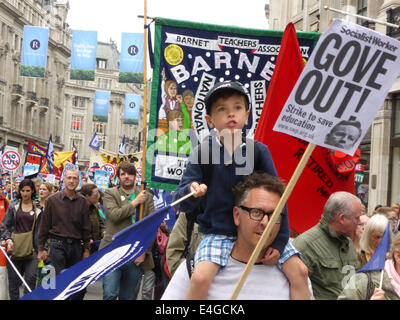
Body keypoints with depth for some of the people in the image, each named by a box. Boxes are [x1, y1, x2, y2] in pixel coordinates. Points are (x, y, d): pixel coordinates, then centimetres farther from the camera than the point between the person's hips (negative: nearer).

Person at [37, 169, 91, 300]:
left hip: (76, 245, 3)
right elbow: (45, 225, 3)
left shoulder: (82, 201, 7)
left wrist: (86, 249, 6)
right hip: (58, 244, -2)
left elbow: (86, 227, 10)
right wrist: (41, 248, 1)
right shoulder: (53, 200, 1)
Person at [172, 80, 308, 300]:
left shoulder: (258, 151, -1)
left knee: (298, 270, -7)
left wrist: (279, 240, -6)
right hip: (217, 232, -2)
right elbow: (181, 204, -6)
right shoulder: (202, 153, -4)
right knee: (200, 278, -24)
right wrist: (191, 192, -30)